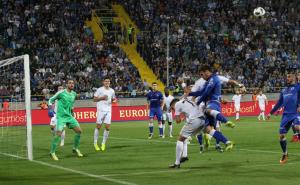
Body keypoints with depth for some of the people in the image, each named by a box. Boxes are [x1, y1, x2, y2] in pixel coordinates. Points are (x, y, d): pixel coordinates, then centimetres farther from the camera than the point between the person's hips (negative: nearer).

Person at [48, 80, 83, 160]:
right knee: (58, 133, -18)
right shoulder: (61, 93, -9)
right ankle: (52, 152, -6)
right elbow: (51, 99, 1)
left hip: (69, 116, 6)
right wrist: (50, 108, -12)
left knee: (79, 130, -2)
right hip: (61, 116, -6)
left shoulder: (74, 94, 9)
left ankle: (75, 149, 16)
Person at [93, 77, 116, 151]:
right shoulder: (100, 90, -2)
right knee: (98, 126, -2)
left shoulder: (112, 91, 11)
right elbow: (94, 99, -2)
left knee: (107, 127, -4)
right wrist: (102, 98, -16)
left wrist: (114, 100, 0)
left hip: (108, 111, 4)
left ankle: (103, 143, 8)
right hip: (101, 110, -4)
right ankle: (95, 143, 11)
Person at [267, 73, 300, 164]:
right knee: (281, 135, 3)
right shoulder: (284, 90, 21)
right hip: (286, 115, 6)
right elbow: (279, 103, 27)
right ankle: (284, 155, 19)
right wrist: (271, 113, 26)